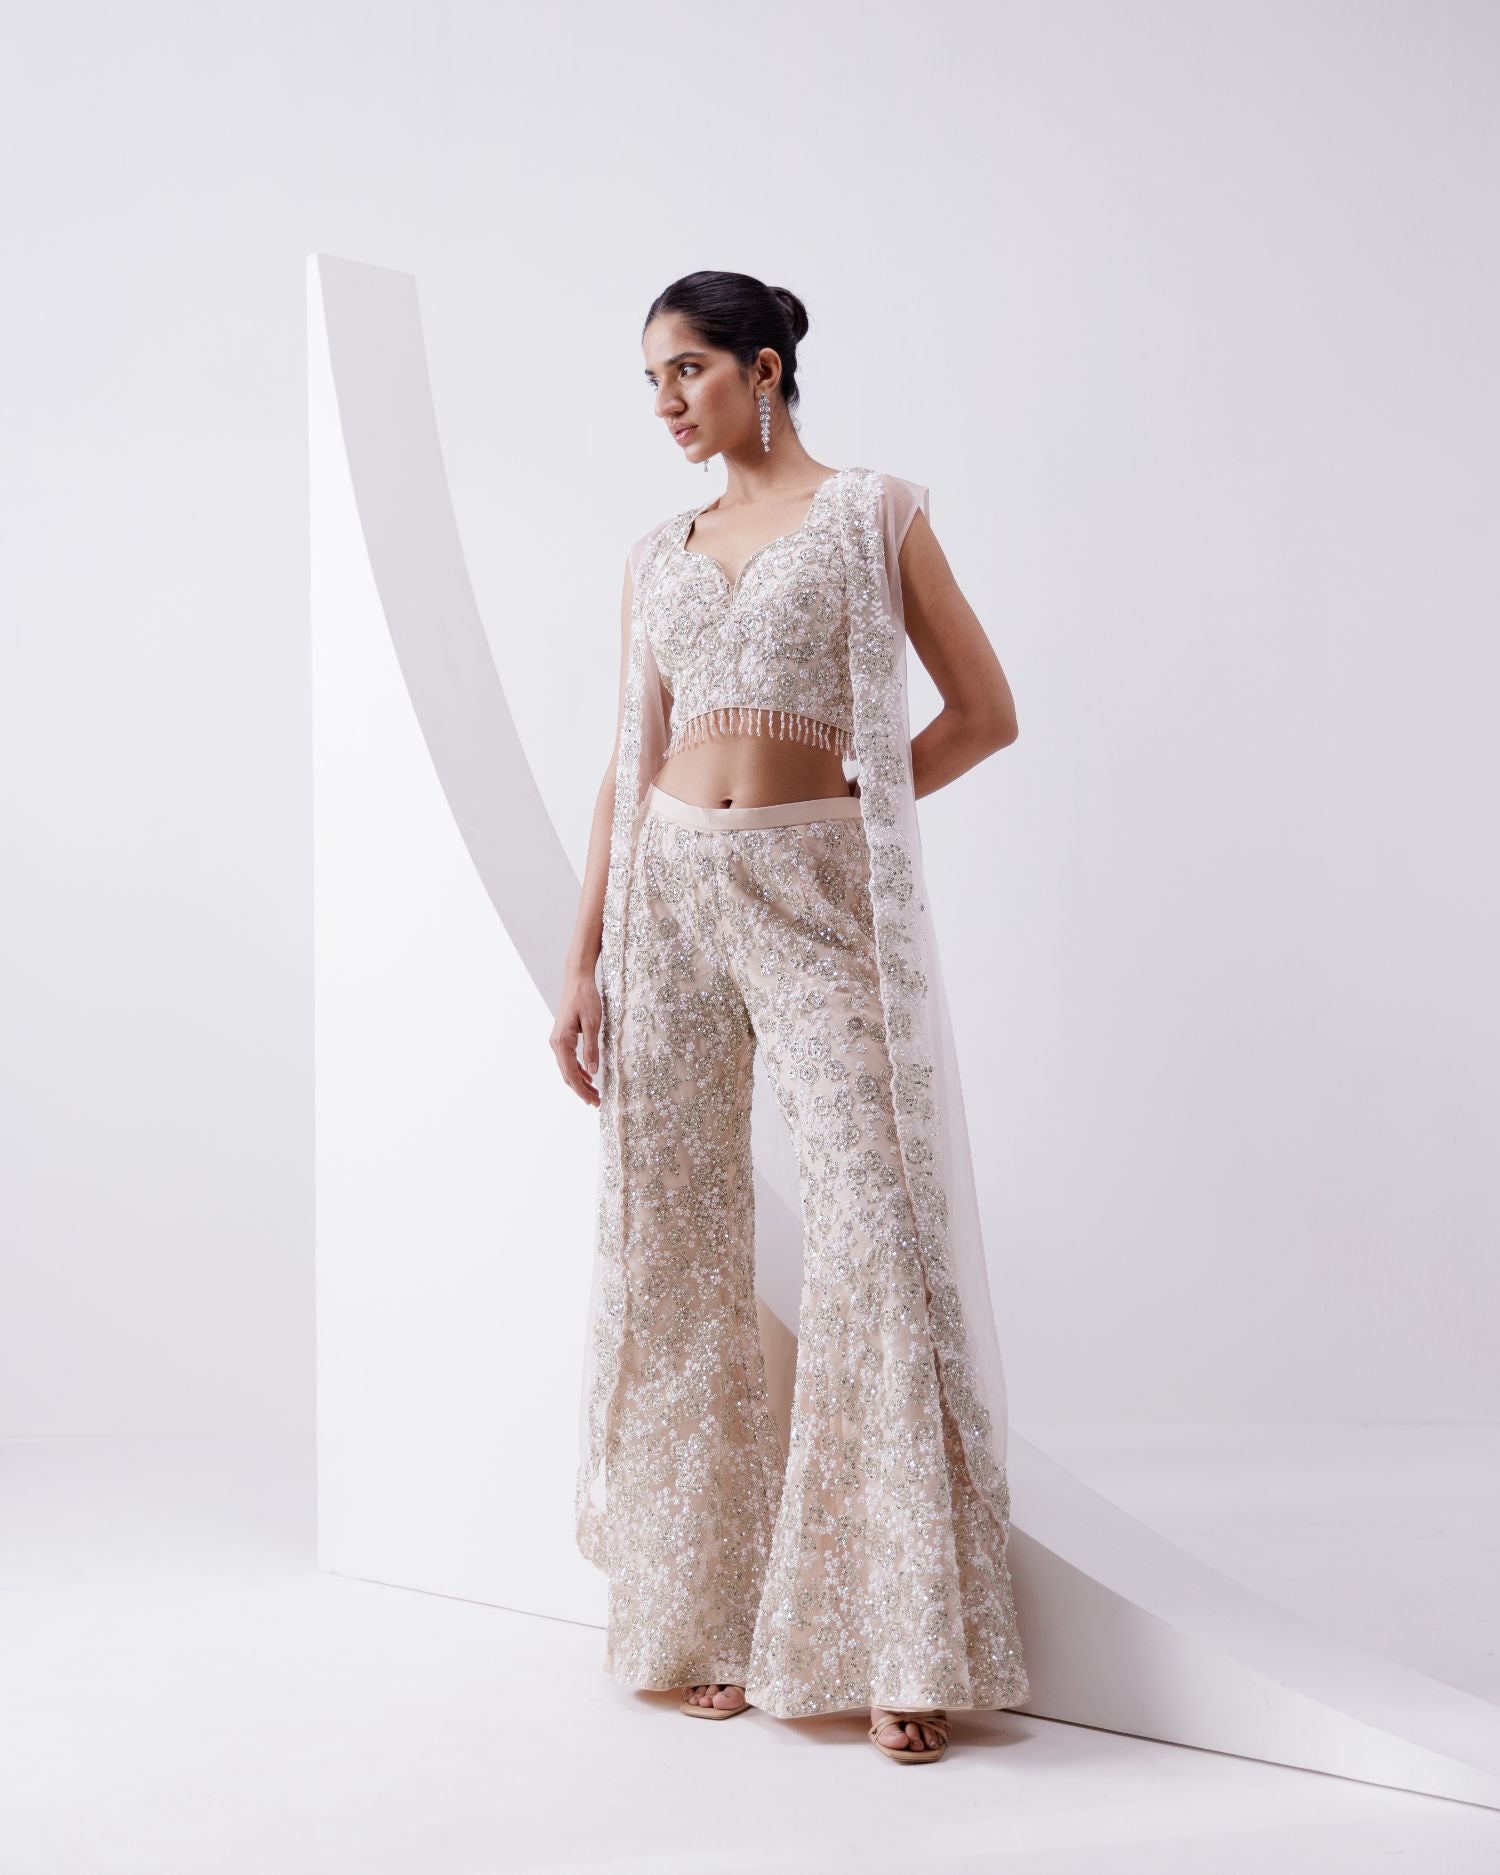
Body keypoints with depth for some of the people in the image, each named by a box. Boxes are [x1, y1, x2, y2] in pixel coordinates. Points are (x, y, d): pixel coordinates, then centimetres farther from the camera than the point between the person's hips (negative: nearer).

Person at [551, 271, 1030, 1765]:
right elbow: (629, 772, 13)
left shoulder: (872, 514, 5)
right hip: (672, 898, 4)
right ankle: (712, 1614, 15)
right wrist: (583, 962, 7)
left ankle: (899, 1644, -1)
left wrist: (832, 810, 2)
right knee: (678, 1241, 3)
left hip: (822, 900, -4)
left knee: (877, 1233, -10)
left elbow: (985, 712, 4)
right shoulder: (656, 561, 16)